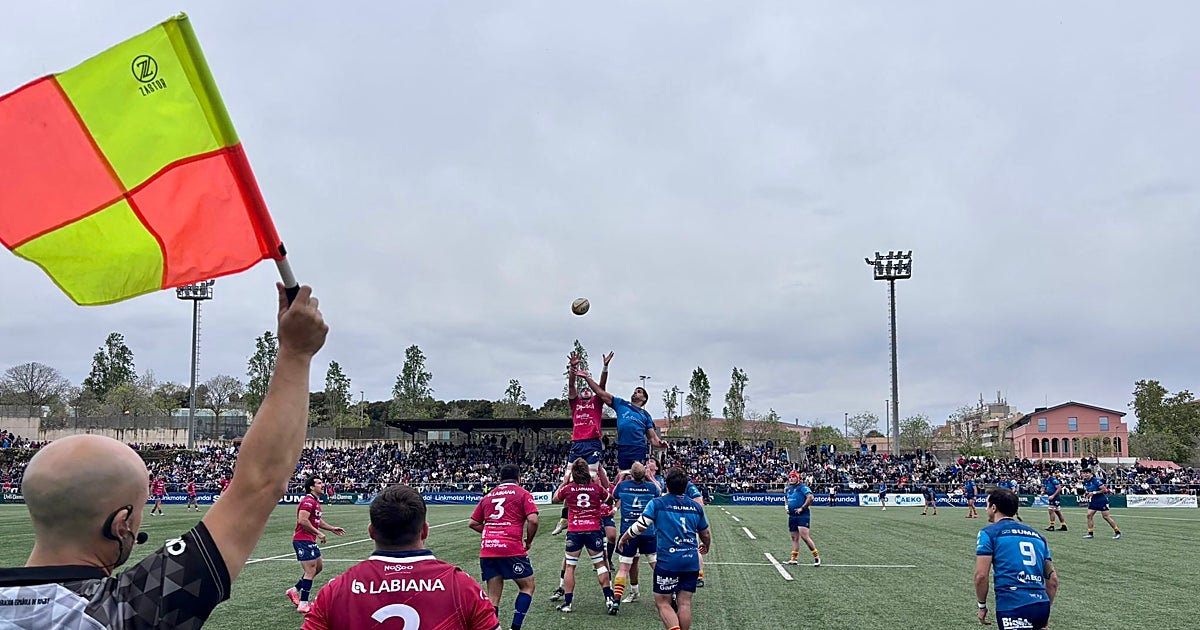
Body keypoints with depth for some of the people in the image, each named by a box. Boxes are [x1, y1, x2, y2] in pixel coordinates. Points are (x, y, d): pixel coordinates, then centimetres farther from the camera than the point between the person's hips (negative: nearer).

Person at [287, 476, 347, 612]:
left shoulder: (316, 502, 16)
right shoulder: (308, 501, -17)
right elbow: (302, 520, -27)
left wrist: (332, 528, 21)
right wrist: (318, 533, -21)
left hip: (310, 541, 11)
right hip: (303, 541, -11)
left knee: (319, 566, 18)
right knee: (311, 571, -7)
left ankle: (295, 590, 26)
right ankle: (303, 604, -1)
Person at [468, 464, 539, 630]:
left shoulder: (488, 496, 19)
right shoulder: (522, 493, 5)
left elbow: (473, 523, 20)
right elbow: (533, 520, -7)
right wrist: (528, 541, 7)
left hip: (486, 550, 5)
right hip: (512, 548, -5)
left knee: (493, 596, 10)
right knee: (527, 586, 11)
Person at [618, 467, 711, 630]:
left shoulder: (657, 503, -3)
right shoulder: (696, 507, 9)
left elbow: (639, 526, -8)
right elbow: (705, 535, 19)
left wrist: (624, 538, 11)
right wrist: (706, 546, 41)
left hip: (668, 561, -4)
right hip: (691, 562, 4)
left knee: (663, 603, 3)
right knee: (684, 603, 8)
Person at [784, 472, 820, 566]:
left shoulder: (802, 487, -11)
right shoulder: (788, 489, 15)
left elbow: (811, 497, -24)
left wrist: (802, 508, -21)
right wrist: (787, 507, 15)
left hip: (802, 515, -8)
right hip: (792, 516, 8)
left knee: (804, 535, -16)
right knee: (794, 537, 10)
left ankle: (816, 556, -7)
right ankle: (794, 558, 14)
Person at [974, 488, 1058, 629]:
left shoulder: (989, 533, 4)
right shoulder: (1036, 535, 21)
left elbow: (981, 575, -6)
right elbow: (1053, 580, 19)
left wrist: (982, 606, 7)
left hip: (1013, 607, -6)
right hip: (1041, 606, 6)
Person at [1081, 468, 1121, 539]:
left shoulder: (1096, 480, -18)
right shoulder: (1085, 482, 5)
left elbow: (1104, 489, -20)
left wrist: (1094, 493, -21)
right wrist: (1086, 494, 1)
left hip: (1101, 501, -7)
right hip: (1093, 501, 7)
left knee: (1106, 516, -6)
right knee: (1089, 515, -3)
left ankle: (1117, 532, 7)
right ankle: (1090, 533, 1)